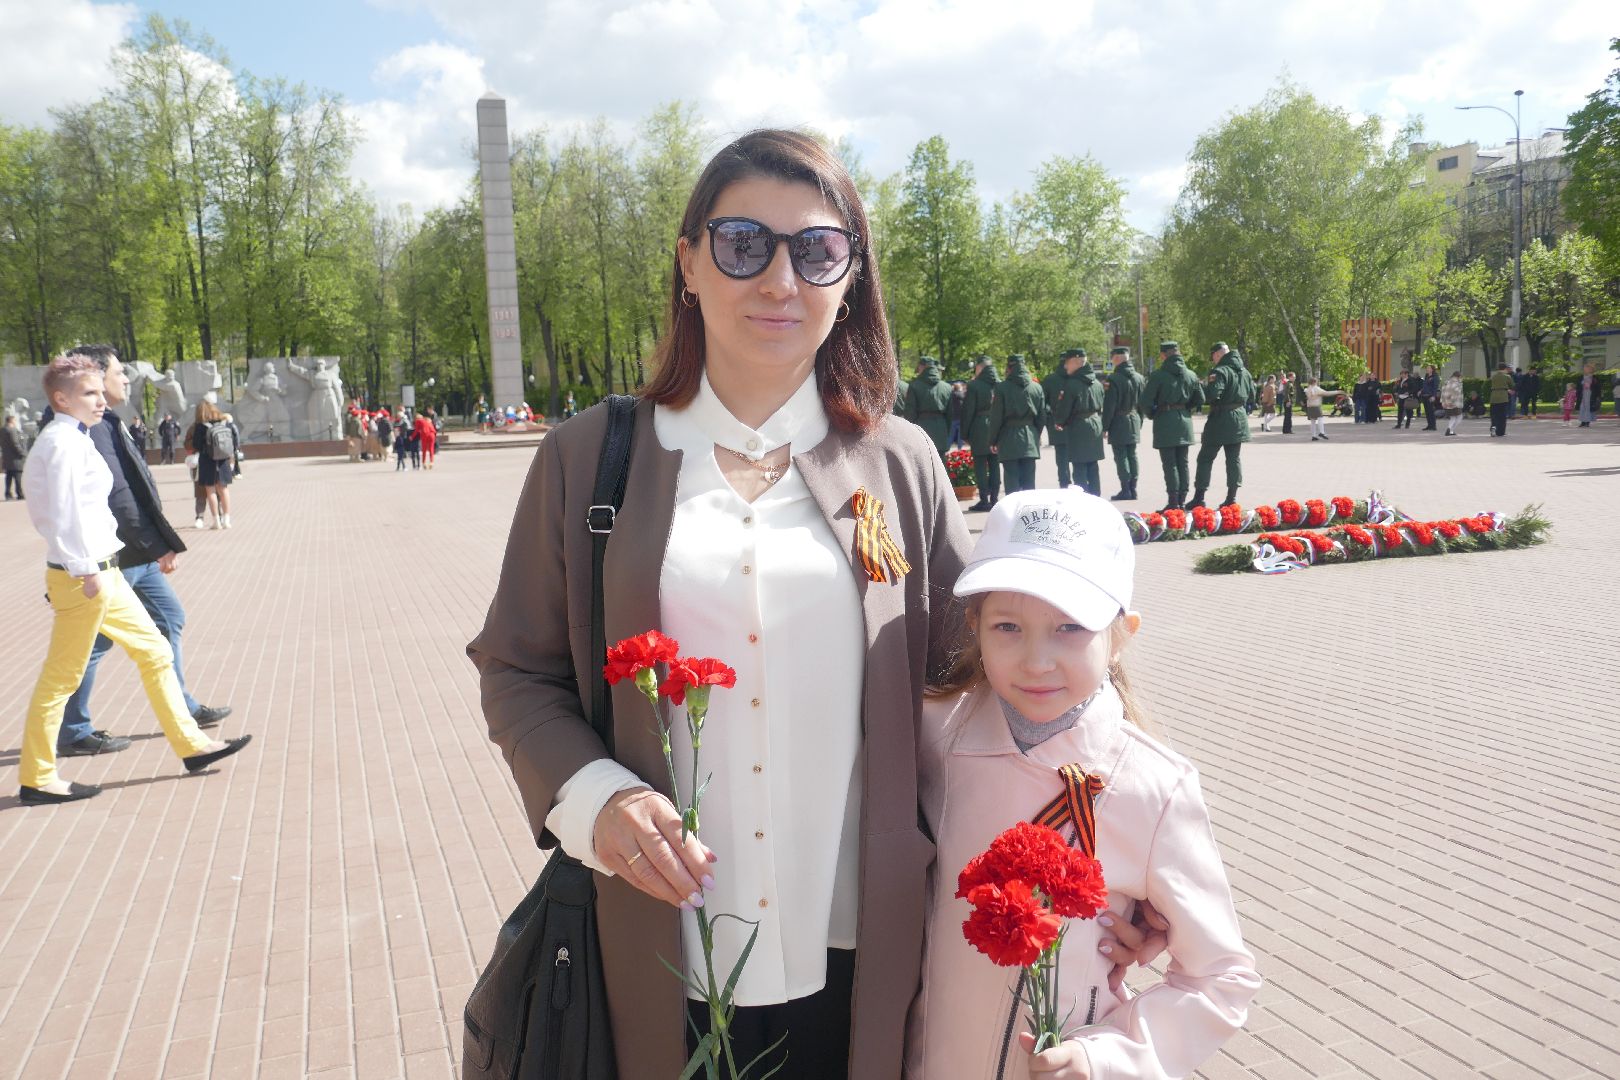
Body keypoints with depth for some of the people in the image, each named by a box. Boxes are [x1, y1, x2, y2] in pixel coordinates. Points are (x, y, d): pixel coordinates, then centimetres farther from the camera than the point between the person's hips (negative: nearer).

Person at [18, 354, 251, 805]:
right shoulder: (64, 442, -15)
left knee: (155, 651, 13)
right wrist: (86, 569, -21)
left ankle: (191, 745, 19)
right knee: (61, 676, 0)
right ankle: (36, 778, 12)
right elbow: (64, 512, -22)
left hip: (102, 572, 10)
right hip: (83, 575, -10)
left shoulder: (69, 439, 14)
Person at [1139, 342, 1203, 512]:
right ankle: (1181, 500, 14)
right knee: (1183, 463, 10)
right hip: (1185, 422, 5)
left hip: (1165, 422, -5)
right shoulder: (1191, 375, 6)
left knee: (1169, 464, -3)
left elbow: (1145, 401, -12)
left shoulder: (1158, 375, -11)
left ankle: (1173, 502, -6)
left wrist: (1152, 414, 6)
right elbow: (1200, 399, 13)